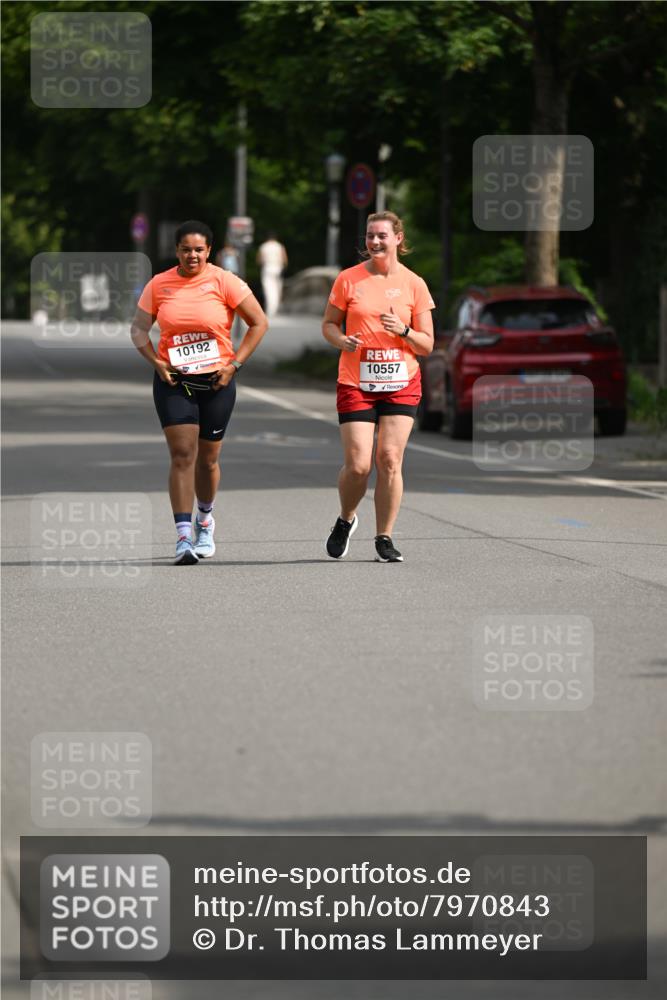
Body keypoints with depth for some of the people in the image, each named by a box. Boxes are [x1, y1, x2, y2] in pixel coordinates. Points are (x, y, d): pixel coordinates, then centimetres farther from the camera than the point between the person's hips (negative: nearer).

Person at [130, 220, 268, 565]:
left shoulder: (223, 282, -6)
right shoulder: (159, 285, 0)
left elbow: (259, 323, -1)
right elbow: (139, 329, 10)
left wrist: (234, 363, -7)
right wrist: (156, 362, -5)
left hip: (216, 381, 0)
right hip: (173, 381, 0)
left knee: (207, 459, 9)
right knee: (182, 455, -12)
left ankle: (205, 520, 38)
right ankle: (184, 537, -15)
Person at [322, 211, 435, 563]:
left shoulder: (413, 284, 3)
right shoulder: (348, 279, 2)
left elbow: (427, 345, 5)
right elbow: (329, 323, 11)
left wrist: (403, 331, -15)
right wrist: (341, 340, -11)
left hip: (401, 384, 1)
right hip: (356, 384, -1)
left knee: (390, 460, -6)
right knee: (358, 465, -7)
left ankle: (384, 538, 5)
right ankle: (345, 520, 22)